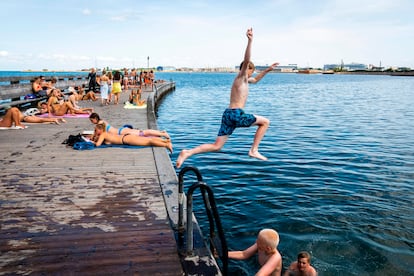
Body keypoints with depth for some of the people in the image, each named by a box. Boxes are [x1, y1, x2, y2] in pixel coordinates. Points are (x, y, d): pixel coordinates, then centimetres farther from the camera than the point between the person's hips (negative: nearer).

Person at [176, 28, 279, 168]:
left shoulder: (244, 80, 25)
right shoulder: (241, 77, -2)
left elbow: (255, 80, 46)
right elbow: (246, 60, -19)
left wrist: (267, 70, 42)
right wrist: (250, 41, -29)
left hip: (228, 114, 9)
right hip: (236, 114, -9)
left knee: (216, 146, 4)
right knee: (265, 122, 9)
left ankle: (187, 152, -8)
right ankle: (254, 150, 7)